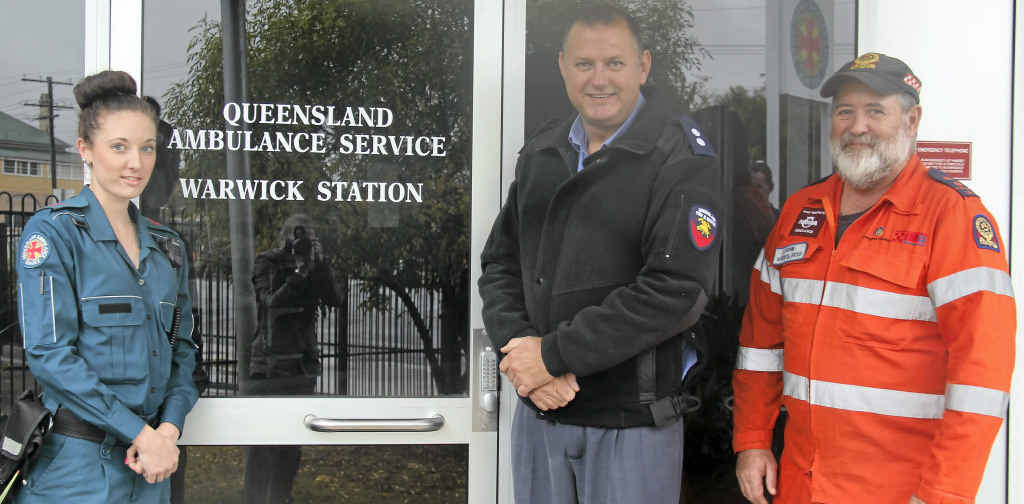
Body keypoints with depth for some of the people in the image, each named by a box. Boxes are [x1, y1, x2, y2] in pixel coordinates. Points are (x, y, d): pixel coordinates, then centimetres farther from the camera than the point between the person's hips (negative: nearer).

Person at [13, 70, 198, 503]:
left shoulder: (166, 245, 11)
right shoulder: (52, 232, -6)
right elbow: (49, 353, -14)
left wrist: (169, 428, -5)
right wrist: (140, 432, -16)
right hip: (75, 463, -5)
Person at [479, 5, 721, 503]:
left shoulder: (679, 161, -10)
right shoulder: (541, 153, 10)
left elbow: (675, 290, -19)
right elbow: (500, 261, 11)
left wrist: (554, 354, -17)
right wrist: (517, 345, -9)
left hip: (630, 422, -5)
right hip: (537, 409, 5)